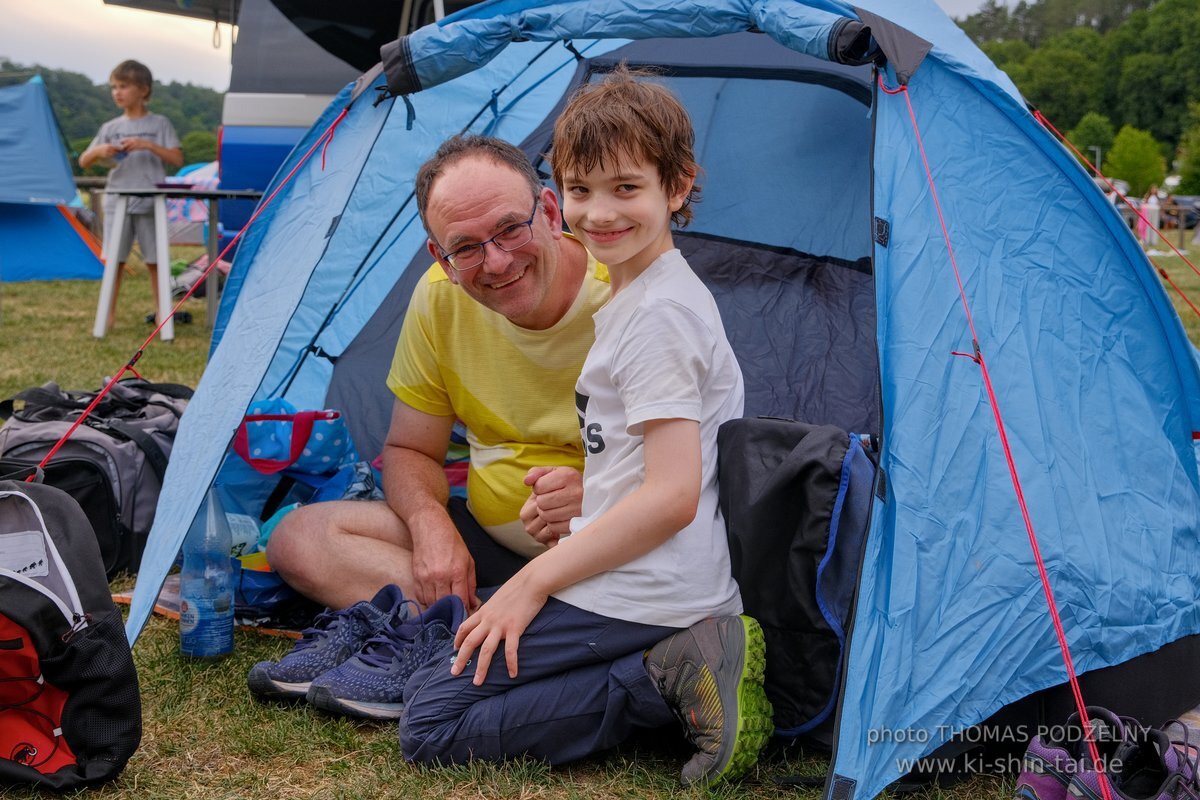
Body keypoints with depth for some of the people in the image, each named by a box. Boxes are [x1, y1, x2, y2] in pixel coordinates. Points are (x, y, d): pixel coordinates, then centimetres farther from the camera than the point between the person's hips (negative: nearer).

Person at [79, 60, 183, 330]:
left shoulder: (160, 124, 3)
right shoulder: (110, 128, 10)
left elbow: (177, 159, -6)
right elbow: (84, 162, 10)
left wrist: (148, 145, -19)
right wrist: (98, 151, -12)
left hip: (150, 204, -2)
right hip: (117, 203, 2)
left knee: (155, 261, 1)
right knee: (115, 260, 2)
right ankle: (109, 315, 9)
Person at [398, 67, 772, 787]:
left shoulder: (660, 313, -17)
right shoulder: (639, 295, 14)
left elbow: (671, 495, -21)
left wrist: (535, 580, -15)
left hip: (636, 596, -10)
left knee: (429, 721, -5)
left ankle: (666, 680, -12)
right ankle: (680, 665, 4)